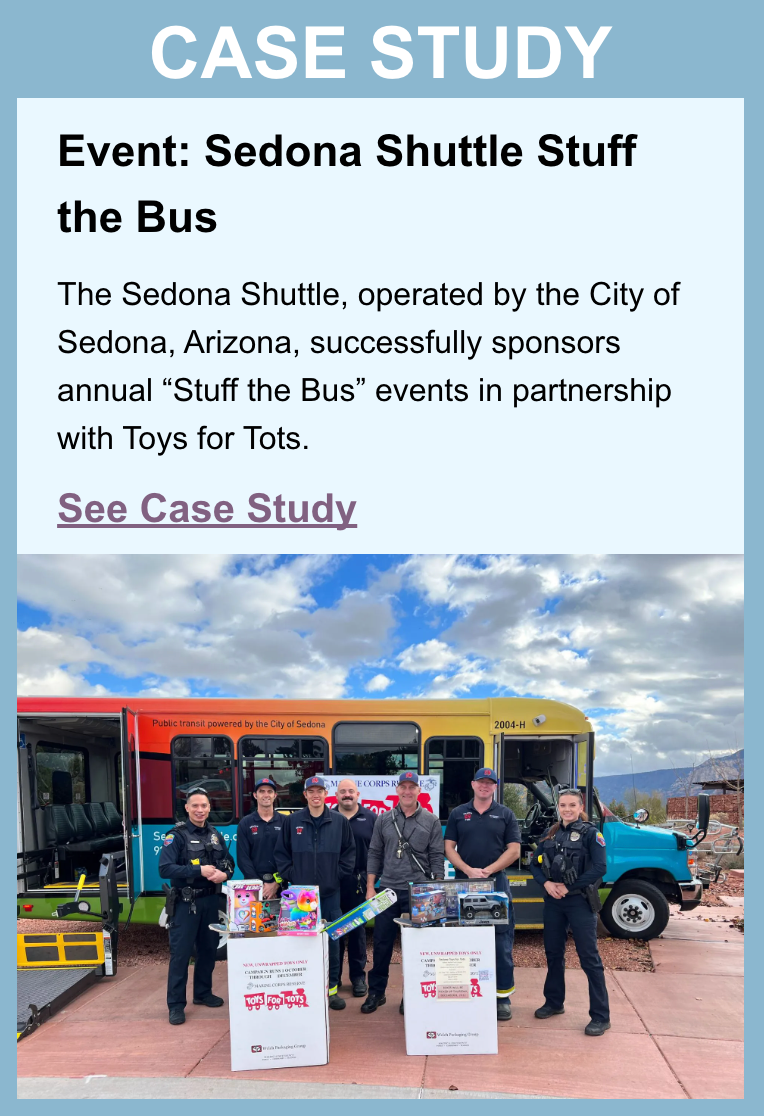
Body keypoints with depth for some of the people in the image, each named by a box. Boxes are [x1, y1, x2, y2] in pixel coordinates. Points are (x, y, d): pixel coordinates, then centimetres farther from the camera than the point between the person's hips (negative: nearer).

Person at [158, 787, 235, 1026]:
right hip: (186, 902, -6)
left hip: (211, 900, 6)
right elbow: (165, 869, -20)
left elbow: (229, 862, 12)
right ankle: (176, 1004, 7)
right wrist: (199, 871, -26)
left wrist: (224, 873, -12)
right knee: (180, 953, -2)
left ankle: (203, 993, 31)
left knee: (209, 948, 15)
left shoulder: (215, 835, 8)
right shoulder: (177, 836, -10)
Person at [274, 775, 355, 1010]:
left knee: (332, 941, 4)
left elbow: (349, 852, 6)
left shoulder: (340, 821, 0)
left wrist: (339, 874, -1)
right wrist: (290, 875, -2)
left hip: (331, 892, 0)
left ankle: (332, 988, 16)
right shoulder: (292, 821, 1)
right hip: (301, 892, 0)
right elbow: (281, 853, 6)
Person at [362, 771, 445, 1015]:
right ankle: (376, 992, 21)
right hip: (388, 890, 2)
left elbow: (437, 858, 1)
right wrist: (370, 887, 3)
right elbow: (374, 855, 8)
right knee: (382, 943, 7)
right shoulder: (384, 820, 6)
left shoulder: (431, 821, 1)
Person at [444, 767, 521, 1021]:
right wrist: (468, 870, -11)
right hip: (463, 882, 1)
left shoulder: (505, 815, 4)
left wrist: (487, 870, -11)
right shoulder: (458, 814, 7)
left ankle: (503, 997, 8)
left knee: (501, 942, 0)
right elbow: (449, 848, 4)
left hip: (496, 883, -1)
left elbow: (513, 850, -1)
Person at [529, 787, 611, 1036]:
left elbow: (599, 868, -16)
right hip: (553, 901, 5)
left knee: (589, 957, -2)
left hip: (580, 902, -5)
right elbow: (535, 864, 10)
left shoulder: (590, 833, -7)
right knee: (553, 953, 15)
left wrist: (568, 887, -16)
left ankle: (601, 1016, 6)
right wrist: (547, 883, -10)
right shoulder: (550, 834, 8)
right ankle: (554, 1002, 32)